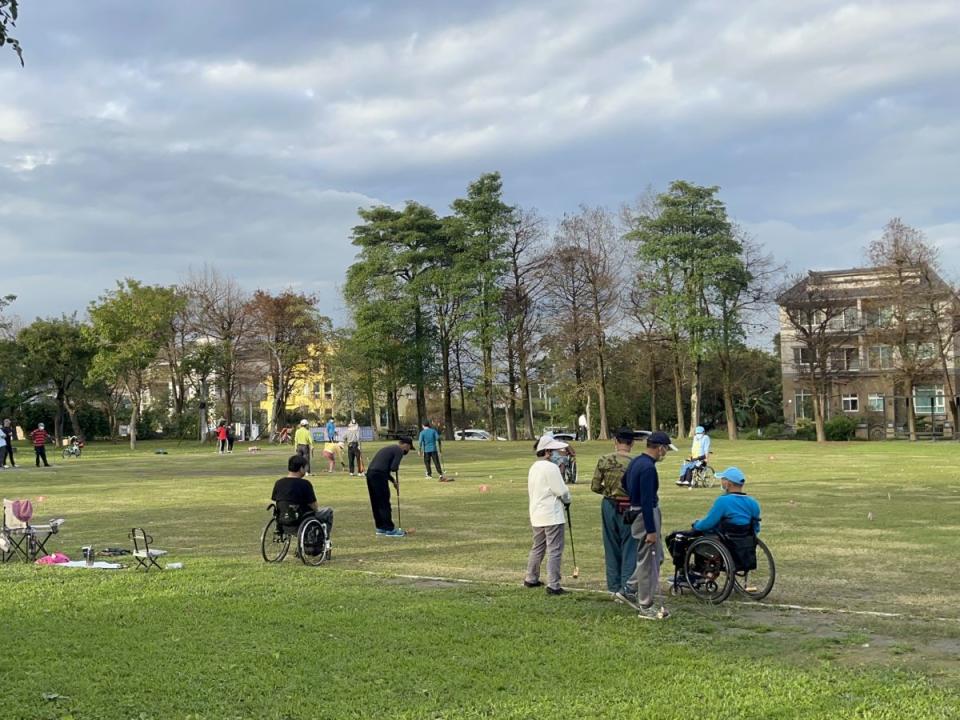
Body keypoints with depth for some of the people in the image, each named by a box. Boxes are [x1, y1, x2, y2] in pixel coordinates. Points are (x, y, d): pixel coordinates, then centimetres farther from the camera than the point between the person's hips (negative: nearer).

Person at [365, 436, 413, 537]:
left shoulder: (389, 448, 25)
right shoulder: (399, 451, -2)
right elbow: (393, 468, -14)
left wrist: (393, 481, 27)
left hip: (370, 473, 9)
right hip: (379, 476, -9)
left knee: (376, 503, 15)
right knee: (384, 504, -3)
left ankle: (380, 527, 23)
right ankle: (389, 529, 1)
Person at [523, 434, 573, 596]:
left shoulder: (533, 467, 12)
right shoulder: (551, 467, -16)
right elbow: (561, 490, -16)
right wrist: (567, 500, 6)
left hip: (536, 514, 9)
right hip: (552, 515, -9)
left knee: (537, 547, 21)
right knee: (555, 550, -5)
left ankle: (530, 579, 30)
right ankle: (553, 585, -6)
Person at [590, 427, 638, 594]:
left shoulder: (604, 460, -5)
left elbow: (595, 486, -2)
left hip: (609, 505, 3)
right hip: (628, 508, -3)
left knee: (611, 547, 13)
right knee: (629, 547, 6)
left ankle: (614, 586, 20)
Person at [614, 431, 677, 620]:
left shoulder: (635, 462, 7)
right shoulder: (648, 468, -22)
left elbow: (624, 483, 22)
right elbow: (647, 501, -24)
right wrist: (650, 531, -22)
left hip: (635, 511, 10)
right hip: (646, 515, -10)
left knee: (657, 557, 19)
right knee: (649, 561, 1)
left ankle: (628, 591, 22)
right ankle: (646, 607, 10)